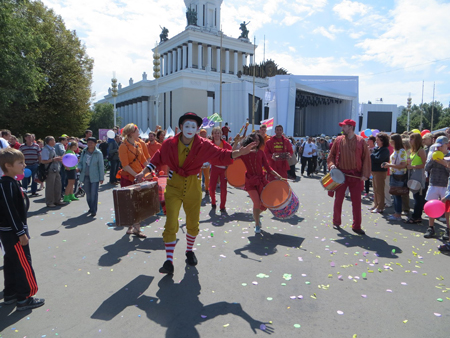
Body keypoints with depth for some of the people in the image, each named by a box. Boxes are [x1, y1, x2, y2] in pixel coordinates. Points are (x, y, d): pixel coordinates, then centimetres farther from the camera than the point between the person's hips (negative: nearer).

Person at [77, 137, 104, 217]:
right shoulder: (84, 151, 7)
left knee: (94, 193, -7)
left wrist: (101, 178, -6)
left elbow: (101, 166, -3)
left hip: (94, 177, -5)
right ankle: (91, 208, 28)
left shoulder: (98, 153, -5)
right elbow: (80, 162, 17)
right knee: (88, 193, 12)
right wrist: (79, 168, -6)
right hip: (85, 176, 5)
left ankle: (94, 211, 1)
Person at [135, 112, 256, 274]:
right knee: (171, 224, -7)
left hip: (193, 188, 1)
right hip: (174, 188, -1)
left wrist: (239, 152, -27)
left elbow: (221, 155, -10)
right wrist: (143, 172, 0)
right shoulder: (170, 144, -8)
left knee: (193, 224, 14)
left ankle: (189, 251, 40)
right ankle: (169, 261, 4)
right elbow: (157, 159, 4)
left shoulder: (203, 145, -9)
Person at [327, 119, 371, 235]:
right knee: (338, 199, 8)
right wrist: (331, 164, -7)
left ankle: (356, 226, 14)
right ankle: (336, 222, 24)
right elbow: (331, 155, 11)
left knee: (356, 201, 4)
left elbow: (366, 158, 1)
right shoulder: (338, 140, 3)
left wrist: (365, 174, -6)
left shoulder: (360, 141, -1)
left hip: (355, 175, -1)